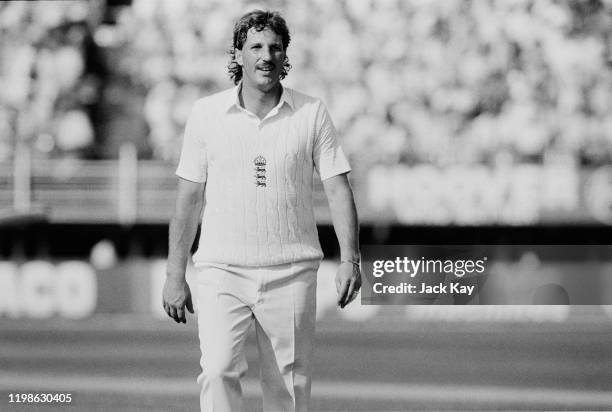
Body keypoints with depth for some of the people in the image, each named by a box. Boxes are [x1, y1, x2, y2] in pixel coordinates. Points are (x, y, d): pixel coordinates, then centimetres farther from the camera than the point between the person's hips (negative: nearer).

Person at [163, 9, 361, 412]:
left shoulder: (312, 114, 5)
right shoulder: (206, 113, 5)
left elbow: (338, 189, 2)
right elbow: (189, 199, 7)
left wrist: (350, 259, -11)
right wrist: (175, 274, 4)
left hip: (291, 273, 1)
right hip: (222, 272, 0)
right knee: (219, 371, -18)